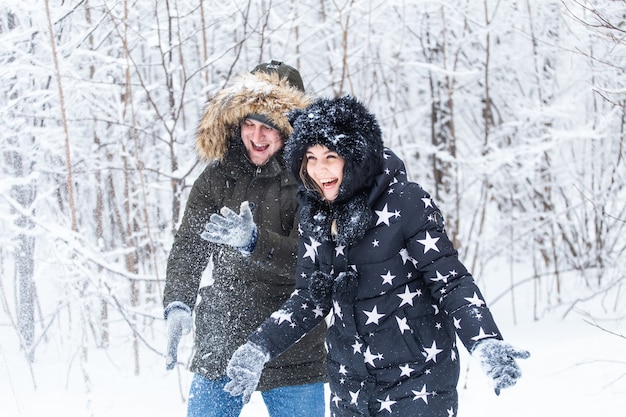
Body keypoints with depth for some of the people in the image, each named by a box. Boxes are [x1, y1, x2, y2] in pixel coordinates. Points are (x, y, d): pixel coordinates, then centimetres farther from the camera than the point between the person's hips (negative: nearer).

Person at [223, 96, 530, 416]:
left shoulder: (407, 203, -14)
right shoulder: (314, 215, 3)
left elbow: (450, 279, -13)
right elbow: (311, 297, 11)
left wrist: (486, 342, -28)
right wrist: (259, 348, 2)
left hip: (417, 379, -5)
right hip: (349, 383, 5)